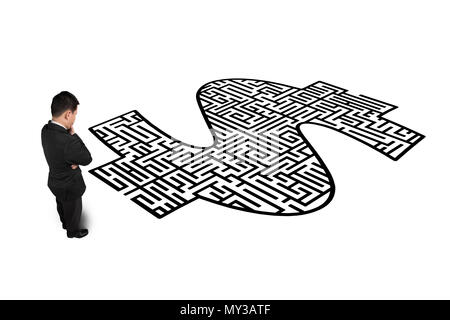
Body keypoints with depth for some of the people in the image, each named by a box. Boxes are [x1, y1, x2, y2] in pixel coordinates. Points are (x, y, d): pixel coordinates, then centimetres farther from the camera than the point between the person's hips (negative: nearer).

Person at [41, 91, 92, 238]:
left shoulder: (46, 130, -16)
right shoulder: (66, 142, -43)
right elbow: (87, 159, -25)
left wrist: (74, 161, -23)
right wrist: (73, 134, -23)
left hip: (55, 181, 7)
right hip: (70, 187, -7)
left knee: (62, 205, 34)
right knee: (73, 211, 23)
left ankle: (65, 223, 61)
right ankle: (73, 231, 50)